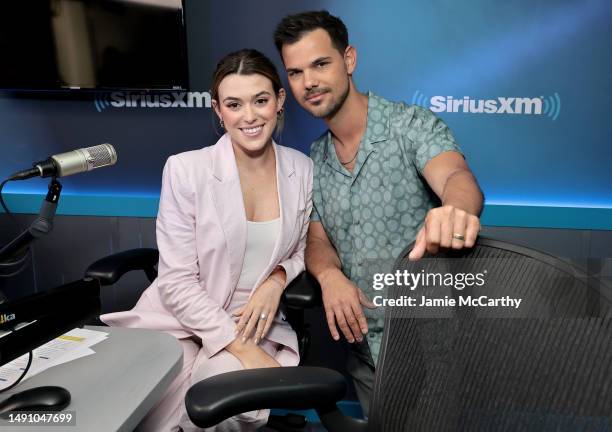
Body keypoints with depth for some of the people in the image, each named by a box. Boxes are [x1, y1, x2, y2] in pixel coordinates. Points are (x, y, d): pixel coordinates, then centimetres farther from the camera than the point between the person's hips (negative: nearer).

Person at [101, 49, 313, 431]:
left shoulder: (302, 169, 0)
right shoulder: (185, 170, -11)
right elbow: (177, 282, -11)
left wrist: (277, 279, -11)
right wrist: (242, 349, -17)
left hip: (255, 324, 2)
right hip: (179, 322, -1)